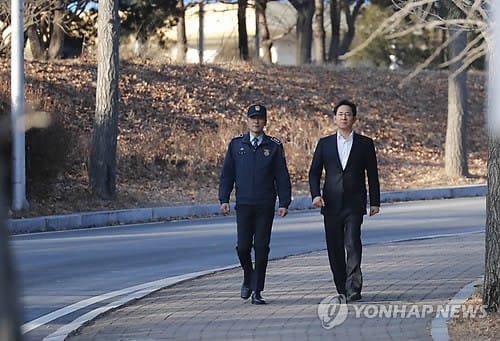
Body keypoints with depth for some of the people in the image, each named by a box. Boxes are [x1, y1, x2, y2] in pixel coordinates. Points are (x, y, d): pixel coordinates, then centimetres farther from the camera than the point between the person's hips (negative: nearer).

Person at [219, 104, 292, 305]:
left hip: (265, 206, -1)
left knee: (261, 248, -2)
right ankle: (248, 278, 24)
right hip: (243, 205, 1)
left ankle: (257, 292, 5)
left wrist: (284, 203, -4)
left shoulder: (274, 146, 4)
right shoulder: (236, 144, 6)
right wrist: (224, 199, 0)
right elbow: (227, 173, 8)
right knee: (243, 247, -4)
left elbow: (282, 176, 3)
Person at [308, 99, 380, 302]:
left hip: (354, 204, -2)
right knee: (335, 248, 3)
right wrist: (315, 194, -7)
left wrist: (375, 202, 4)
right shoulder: (324, 144, 10)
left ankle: (353, 288, -18)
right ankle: (342, 289, 12)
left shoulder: (365, 144, 6)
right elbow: (314, 172, 9)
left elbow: (372, 175, 8)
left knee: (353, 244, -15)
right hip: (331, 205, 2)